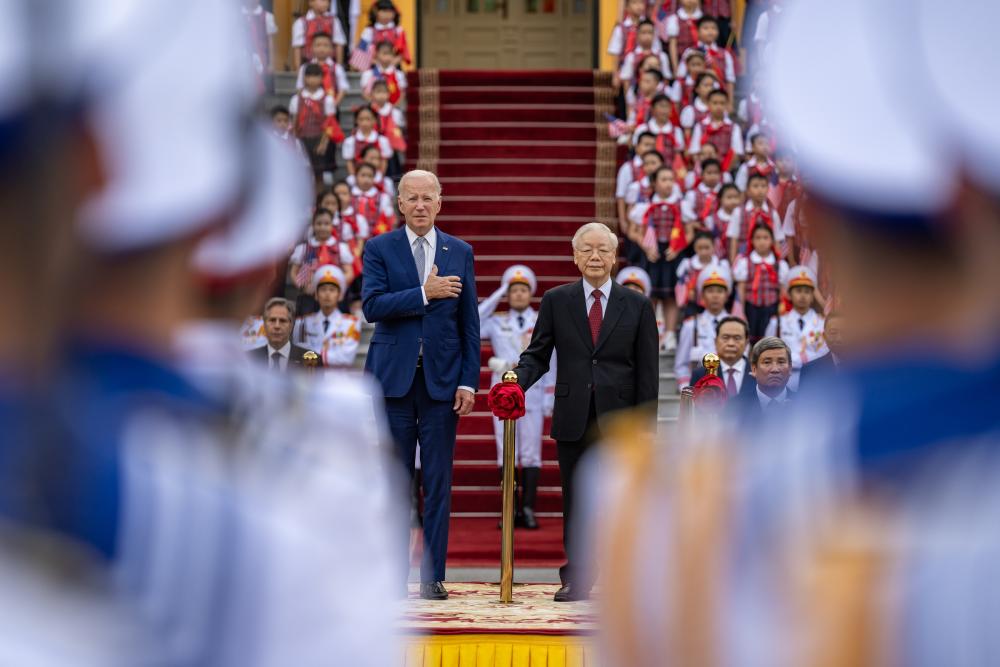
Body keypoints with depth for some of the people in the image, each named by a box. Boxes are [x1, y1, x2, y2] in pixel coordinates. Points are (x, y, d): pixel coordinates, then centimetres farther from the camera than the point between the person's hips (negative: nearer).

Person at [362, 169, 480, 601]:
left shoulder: (460, 253, 8)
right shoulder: (379, 249, 3)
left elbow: (469, 323, 7)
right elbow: (371, 305, -11)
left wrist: (469, 382, -1)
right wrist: (424, 293, -19)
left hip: (441, 380, 1)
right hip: (394, 379, -1)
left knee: (439, 484, 1)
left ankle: (433, 576, 5)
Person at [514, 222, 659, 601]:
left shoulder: (637, 306, 5)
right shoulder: (556, 301, 7)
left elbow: (647, 371, 3)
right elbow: (537, 355, 6)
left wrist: (646, 427, -4)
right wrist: (517, 381, -15)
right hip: (573, 420, 1)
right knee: (575, 502, 5)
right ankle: (576, 580, 12)